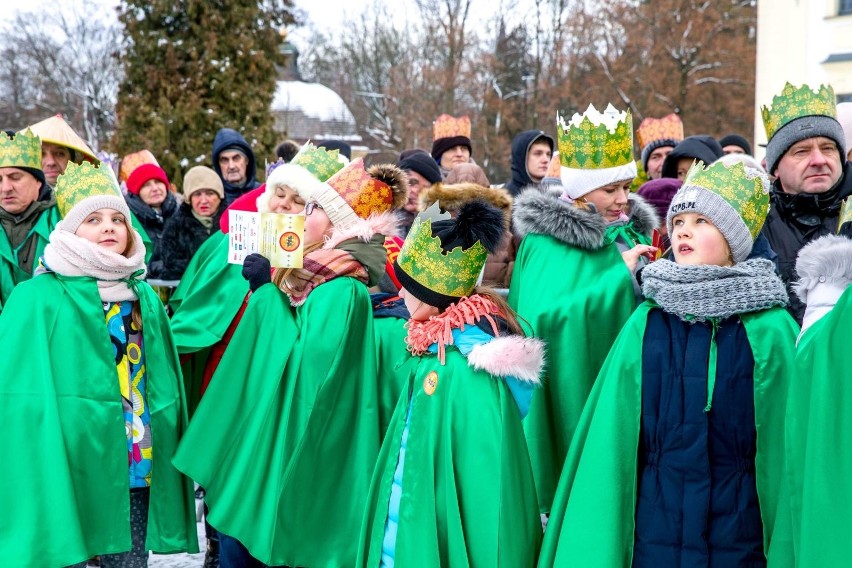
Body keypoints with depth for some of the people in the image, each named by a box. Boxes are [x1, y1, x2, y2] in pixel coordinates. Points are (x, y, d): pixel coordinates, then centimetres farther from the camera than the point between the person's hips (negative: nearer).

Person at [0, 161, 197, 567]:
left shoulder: (145, 297, 13)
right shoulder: (38, 297, -4)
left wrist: (162, 452, 11)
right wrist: (37, 472, -16)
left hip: (135, 464, 5)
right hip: (68, 464, -4)